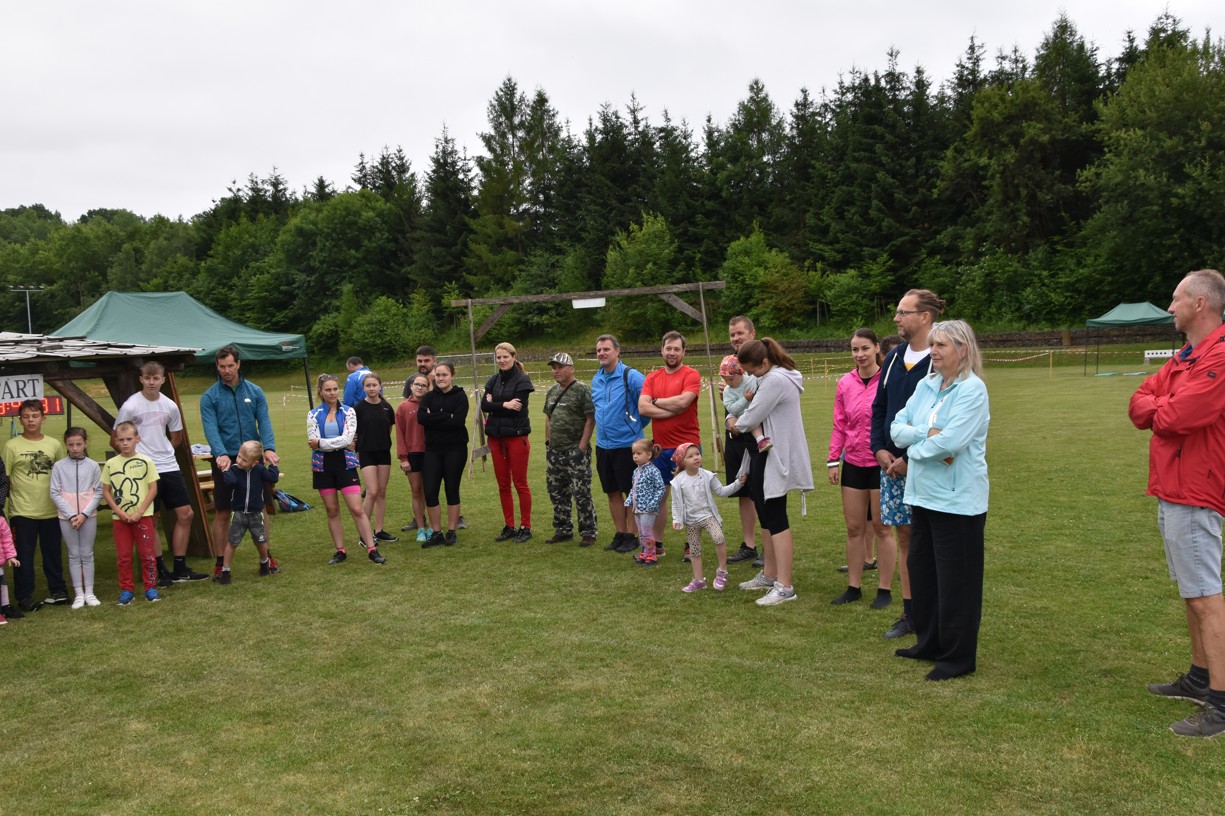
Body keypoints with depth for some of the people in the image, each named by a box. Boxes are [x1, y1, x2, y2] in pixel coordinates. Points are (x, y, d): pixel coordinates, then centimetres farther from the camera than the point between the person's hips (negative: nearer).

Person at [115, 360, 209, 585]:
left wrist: (161, 451, 11)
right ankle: (162, 571, 12)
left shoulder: (170, 406, 5)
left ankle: (180, 569, 15)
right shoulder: (130, 406, -9)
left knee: (186, 514, 5)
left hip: (170, 467, 5)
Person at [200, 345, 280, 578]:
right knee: (223, 513, 3)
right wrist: (221, 454, -30)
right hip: (225, 460, -2)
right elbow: (211, 429, -13)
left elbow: (264, 422, -4)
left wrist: (269, 448, -22)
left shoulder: (254, 391, 5)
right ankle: (220, 562, 13)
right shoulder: (209, 397, -2)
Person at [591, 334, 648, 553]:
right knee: (612, 492, 12)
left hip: (627, 444, -6)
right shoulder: (596, 380, 9)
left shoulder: (631, 376, -12)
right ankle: (620, 534, 23)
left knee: (631, 492, 2)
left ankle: (632, 536, 11)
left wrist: (637, 424, -3)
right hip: (603, 445, 7)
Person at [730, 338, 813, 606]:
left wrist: (736, 422, 1)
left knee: (776, 519, -8)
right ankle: (769, 575, 28)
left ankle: (784, 586, -5)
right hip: (763, 456, 11)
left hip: (774, 458, -11)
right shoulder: (769, 378, 14)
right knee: (766, 516, 17)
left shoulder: (775, 380, -20)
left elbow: (751, 418, -20)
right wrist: (733, 418, -3)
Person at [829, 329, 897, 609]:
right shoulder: (845, 384, 4)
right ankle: (854, 586, 21)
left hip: (881, 463, -4)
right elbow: (839, 426, 8)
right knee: (854, 528, 10)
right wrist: (833, 460, 4)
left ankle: (885, 590, 16)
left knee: (881, 527, 5)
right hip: (853, 463, 4)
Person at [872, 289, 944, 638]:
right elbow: (879, 408, 16)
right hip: (891, 463, 7)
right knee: (904, 535, 11)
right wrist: (880, 449, 2)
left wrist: (910, 459, -16)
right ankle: (910, 614, 21)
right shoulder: (894, 358, 11)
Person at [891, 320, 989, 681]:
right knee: (922, 572, 17)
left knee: (955, 580, 2)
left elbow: (952, 440, -24)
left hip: (957, 500, -8)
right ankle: (930, 643, 32)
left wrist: (916, 446, -8)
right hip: (922, 495, 8)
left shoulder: (973, 390, -13)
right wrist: (928, 433, -15)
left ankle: (958, 656, 15)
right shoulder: (925, 385, 8)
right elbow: (897, 428, 2)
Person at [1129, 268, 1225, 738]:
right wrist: (1163, 411, -10)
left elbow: (1175, 417, -24)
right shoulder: (1185, 357, 15)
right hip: (1173, 491, 10)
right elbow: (1139, 403, 11)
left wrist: (1157, 411, -2)